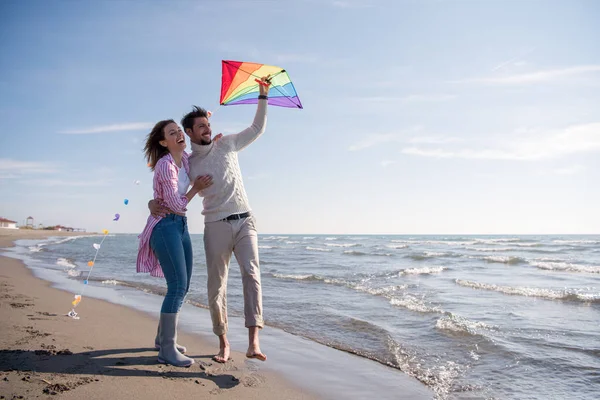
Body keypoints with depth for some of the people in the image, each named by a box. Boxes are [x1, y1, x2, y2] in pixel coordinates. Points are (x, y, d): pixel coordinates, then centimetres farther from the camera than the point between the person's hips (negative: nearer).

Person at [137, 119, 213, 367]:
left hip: (181, 225, 9)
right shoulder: (165, 165, -17)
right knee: (178, 286, -14)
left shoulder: (185, 158, 7)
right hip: (165, 225, -9)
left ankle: (163, 337, 26)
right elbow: (177, 205, -18)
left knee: (182, 286, 12)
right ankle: (167, 350, -8)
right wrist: (196, 188, -6)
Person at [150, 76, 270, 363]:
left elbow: (257, 129, 18)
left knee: (251, 273, -17)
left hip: (244, 221, 0)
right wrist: (154, 203, -12)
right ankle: (223, 343, 12)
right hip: (216, 226, 0)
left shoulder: (227, 144, 12)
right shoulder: (187, 165, 8)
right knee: (216, 285, 1)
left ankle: (253, 341, -22)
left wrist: (263, 95, 14)